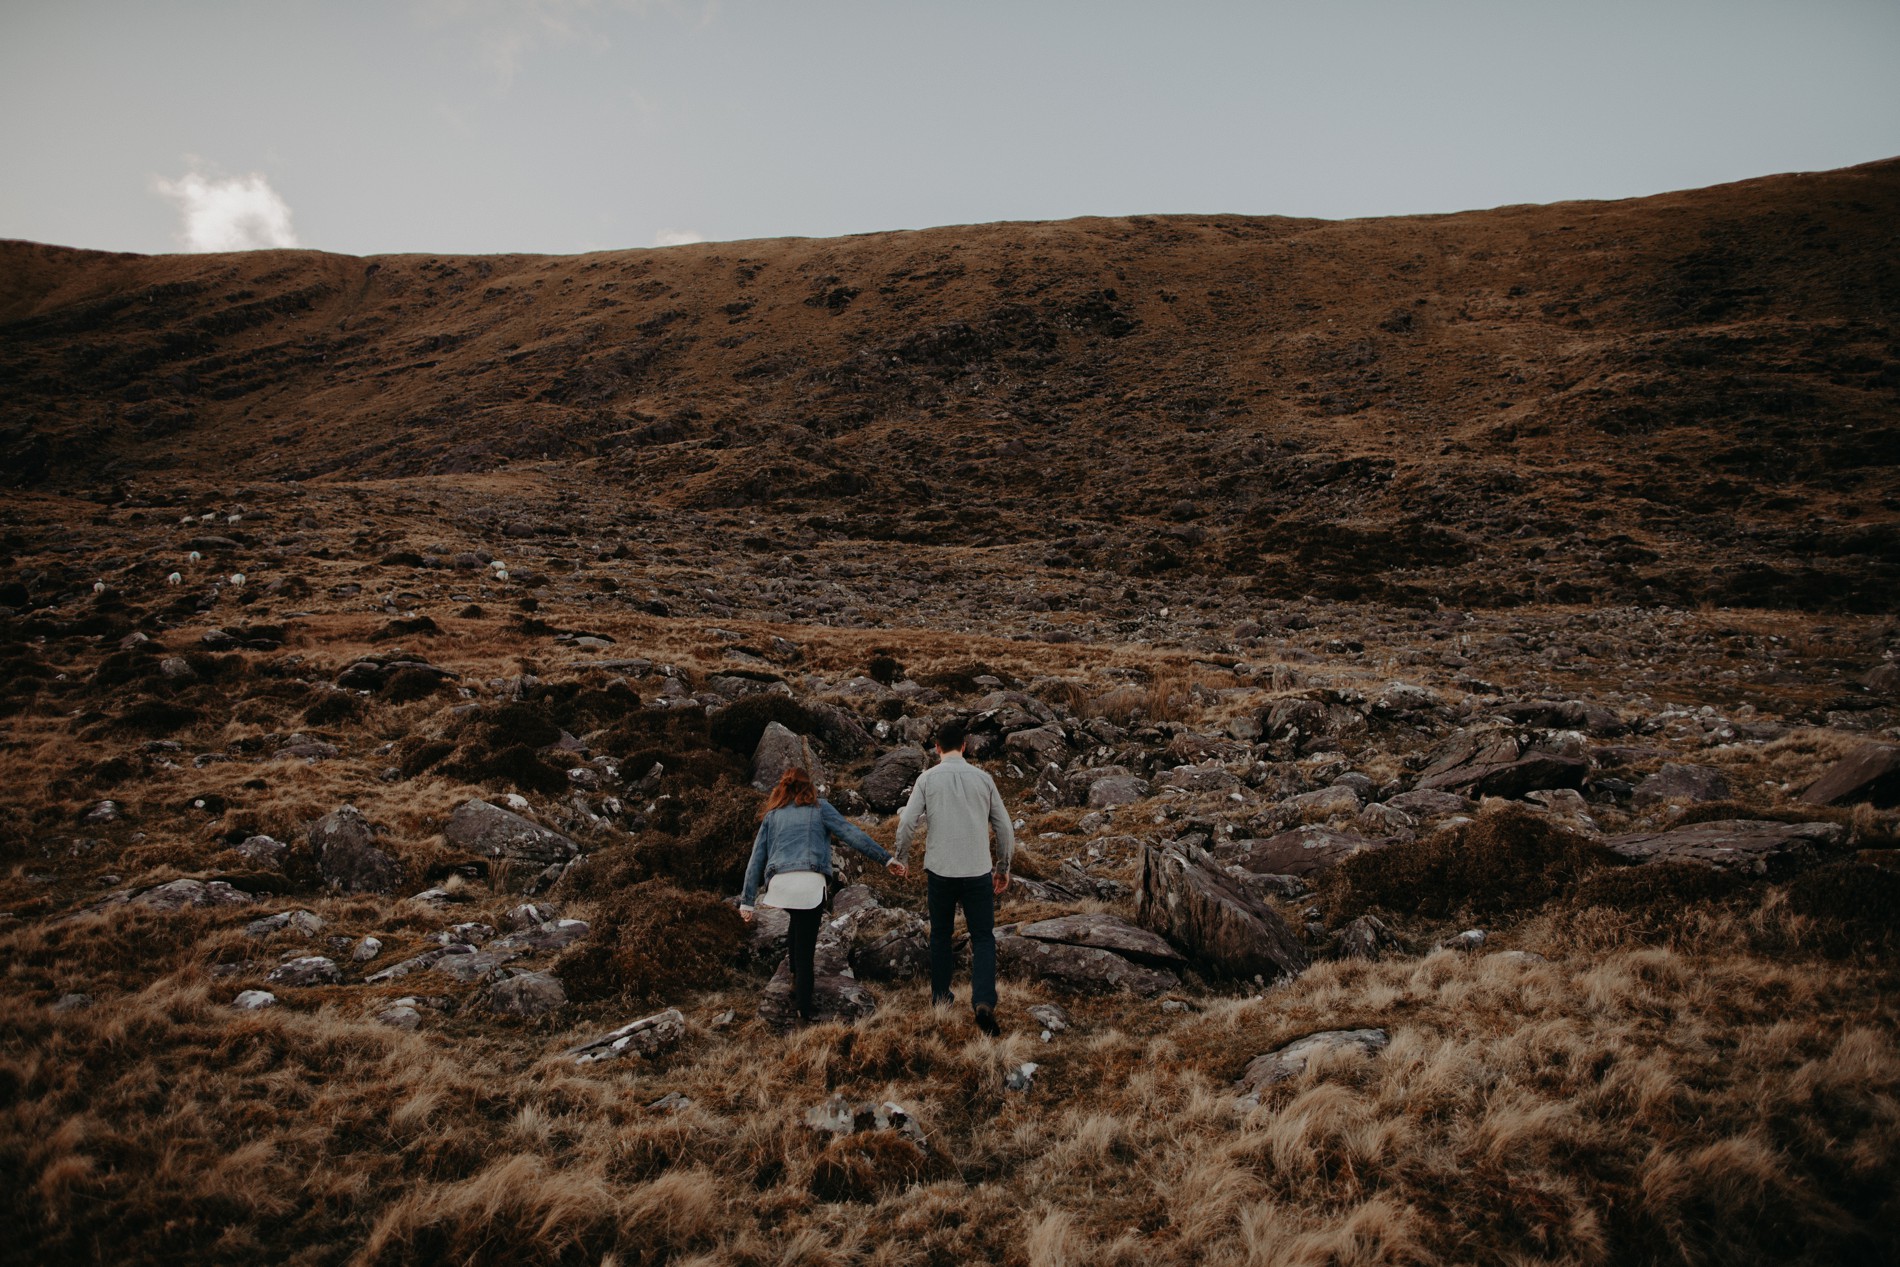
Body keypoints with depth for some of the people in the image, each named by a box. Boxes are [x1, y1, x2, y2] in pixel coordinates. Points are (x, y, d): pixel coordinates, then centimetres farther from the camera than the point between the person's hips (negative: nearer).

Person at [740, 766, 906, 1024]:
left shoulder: (771, 816, 22)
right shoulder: (819, 808, 17)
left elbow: (756, 860, 17)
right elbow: (853, 834, 7)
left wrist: (748, 902, 17)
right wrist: (887, 859, 5)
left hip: (779, 884, 2)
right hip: (811, 885, -2)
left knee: (798, 926, 31)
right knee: (804, 949, 5)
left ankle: (796, 979, 26)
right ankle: (803, 1010, 3)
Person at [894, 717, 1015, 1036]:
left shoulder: (928, 778, -1)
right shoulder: (983, 778, 2)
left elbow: (906, 823, -6)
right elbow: (1004, 827, 5)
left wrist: (902, 857, 11)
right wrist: (1004, 868, 17)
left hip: (940, 870, 0)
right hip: (978, 872, 0)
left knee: (940, 934, 19)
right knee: (983, 938, 5)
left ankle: (940, 995, 29)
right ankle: (984, 1002, -13)